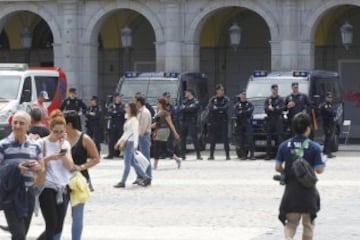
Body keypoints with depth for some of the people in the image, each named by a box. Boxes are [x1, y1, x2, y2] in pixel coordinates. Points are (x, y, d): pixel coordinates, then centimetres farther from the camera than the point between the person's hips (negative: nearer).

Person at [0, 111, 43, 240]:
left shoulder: (35, 146, 7)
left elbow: (42, 169, 15)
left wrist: (37, 167, -8)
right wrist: (15, 169, -22)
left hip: (28, 194, 5)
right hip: (11, 195, -4)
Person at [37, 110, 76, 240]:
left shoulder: (66, 144, 9)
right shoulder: (42, 143, -6)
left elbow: (70, 166, 0)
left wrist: (62, 148, -9)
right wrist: (49, 158, -23)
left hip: (63, 189, 5)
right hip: (47, 188, -5)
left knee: (58, 227, 5)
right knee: (52, 225, -10)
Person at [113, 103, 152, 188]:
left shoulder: (134, 120, -10)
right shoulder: (128, 119, 18)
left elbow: (135, 132, -18)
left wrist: (135, 145, -25)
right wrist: (120, 141, 23)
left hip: (131, 142, -10)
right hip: (127, 142, 10)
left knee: (127, 163, -6)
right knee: (133, 162, 10)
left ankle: (122, 182, -5)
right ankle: (146, 178, 15)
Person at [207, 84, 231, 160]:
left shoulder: (226, 99, 5)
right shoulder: (213, 99, 9)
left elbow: (226, 107, -11)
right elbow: (209, 107, -5)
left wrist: (216, 108, -10)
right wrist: (220, 110, -12)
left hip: (223, 121, -1)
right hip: (213, 121, 2)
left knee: (225, 139, -4)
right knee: (212, 139, 1)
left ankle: (227, 155, -2)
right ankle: (211, 155, 7)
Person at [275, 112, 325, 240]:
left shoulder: (284, 146, -3)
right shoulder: (314, 147, -11)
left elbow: (277, 167, -1)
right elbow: (319, 170, -11)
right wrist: (323, 163, 10)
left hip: (290, 190, 2)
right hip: (308, 190, -2)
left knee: (291, 223, 9)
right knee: (308, 224, 14)